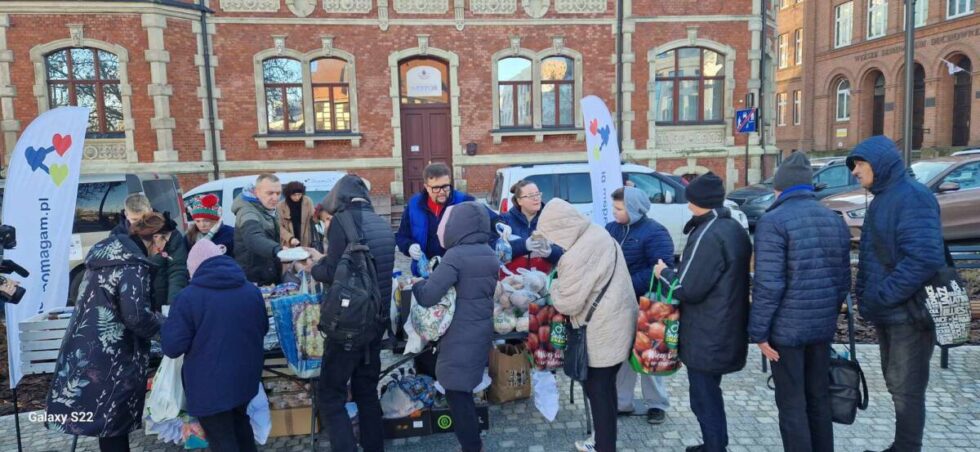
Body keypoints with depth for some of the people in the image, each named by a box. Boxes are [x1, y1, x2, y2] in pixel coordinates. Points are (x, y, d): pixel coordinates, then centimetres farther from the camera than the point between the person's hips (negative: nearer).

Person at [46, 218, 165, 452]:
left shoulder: (103, 253, 12)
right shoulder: (132, 265, -16)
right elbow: (136, 316, -23)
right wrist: (164, 323, -5)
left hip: (84, 352, 9)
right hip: (110, 359, -9)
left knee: (108, 421, 18)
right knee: (113, 422, 2)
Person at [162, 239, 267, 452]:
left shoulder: (188, 297, -15)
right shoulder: (252, 291, 2)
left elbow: (171, 347, -13)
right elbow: (263, 329, 16)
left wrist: (170, 322, 5)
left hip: (210, 386, -5)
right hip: (245, 378, 5)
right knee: (240, 425, 26)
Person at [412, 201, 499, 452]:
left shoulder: (456, 256, -19)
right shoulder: (489, 254, 7)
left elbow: (427, 297, -22)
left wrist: (416, 284, 0)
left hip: (461, 337, -9)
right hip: (481, 332, 9)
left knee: (457, 393, 2)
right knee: (464, 389, 22)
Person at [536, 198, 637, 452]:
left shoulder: (577, 256, -26)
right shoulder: (598, 233, 3)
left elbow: (568, 304, -18)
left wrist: (553, 285, -1)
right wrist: (562, 273, 9)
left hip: (602, 332, -9)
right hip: (617, 322, 9)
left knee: (597, 389, 5)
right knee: (605, 386, 21)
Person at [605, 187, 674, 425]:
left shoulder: (654, 232, -13)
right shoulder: (611, 229, 7)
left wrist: (629, 286, -25)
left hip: (644, 304, -6)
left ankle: (657, 404, 22)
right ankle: (622, 402, 26)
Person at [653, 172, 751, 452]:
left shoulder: (707, 236, -23)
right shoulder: (735, 229, 9)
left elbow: (688, 289, -24)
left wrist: (664, 273, -5)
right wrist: (676, 270, 14)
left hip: (706, 337, -10)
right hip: (726, 331, 10)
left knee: (704, 399, 3)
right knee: (711, 394, 23)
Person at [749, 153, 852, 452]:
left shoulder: (773, 222, -14)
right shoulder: (835, 220, 8)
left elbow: (768, 284, -19)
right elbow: (844, 279, 12)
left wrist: (758, 331, -12)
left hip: (786, 327, -7)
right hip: (823, 325, 7)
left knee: (791, 405, 4)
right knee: (819, 399, 19)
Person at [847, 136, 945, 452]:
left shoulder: (912, 196, -17)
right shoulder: (882, 199, 12)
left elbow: (925, 258, -27)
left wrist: (881, 297, -23)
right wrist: (865, 296, 7)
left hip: (910, 313, -9)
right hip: (889, 312, 9)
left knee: (907, 388, 3)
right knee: (896, 384, 19)